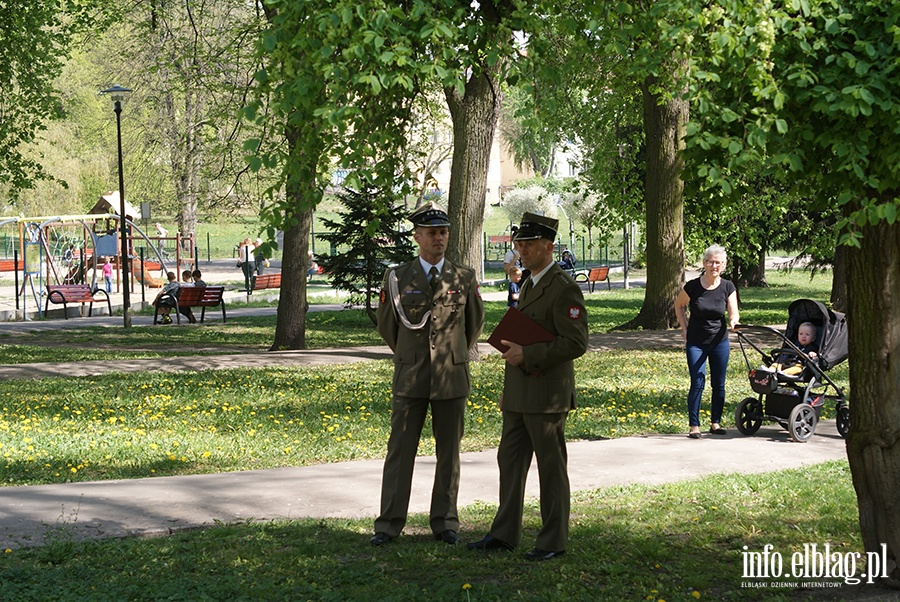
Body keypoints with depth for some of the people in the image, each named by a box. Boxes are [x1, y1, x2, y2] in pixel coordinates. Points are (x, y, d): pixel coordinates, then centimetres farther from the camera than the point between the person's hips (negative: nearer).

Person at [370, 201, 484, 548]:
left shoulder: (464, 278, 3)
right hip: (409, 379, -1)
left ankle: (445, 522, 15)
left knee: (449, 453, 6)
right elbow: (386, 326, 14)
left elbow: (475, 322, 18)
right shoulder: (397, 279, 0)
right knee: (400, 451, 1)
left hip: (452, 379, 1)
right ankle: (389, 523, 6)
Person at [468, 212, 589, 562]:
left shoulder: (565, 289, -13)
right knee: (510, 462, 12)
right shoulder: (528, 286, 16)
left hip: (547, 395, -9)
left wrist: (527, 355, -22)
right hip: (519, 395, 9)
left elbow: (575, 344, -20)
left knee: (551, 468, 0)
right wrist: (507, 390, 22)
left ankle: (554, 541, 9)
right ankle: (505, 534, 21)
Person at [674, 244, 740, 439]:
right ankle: (694, 425, -5)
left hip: (720, 341, 3)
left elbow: (733, 312, -9)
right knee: (698, 383, -10)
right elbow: (679, 306, 7)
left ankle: (715, 422, 22)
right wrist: (685, 328, 1)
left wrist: (733, 321, -32)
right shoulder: (692, 287, -11)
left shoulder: (728, 287, -4)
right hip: (696, 342, -3)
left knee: (719, 384, 9)